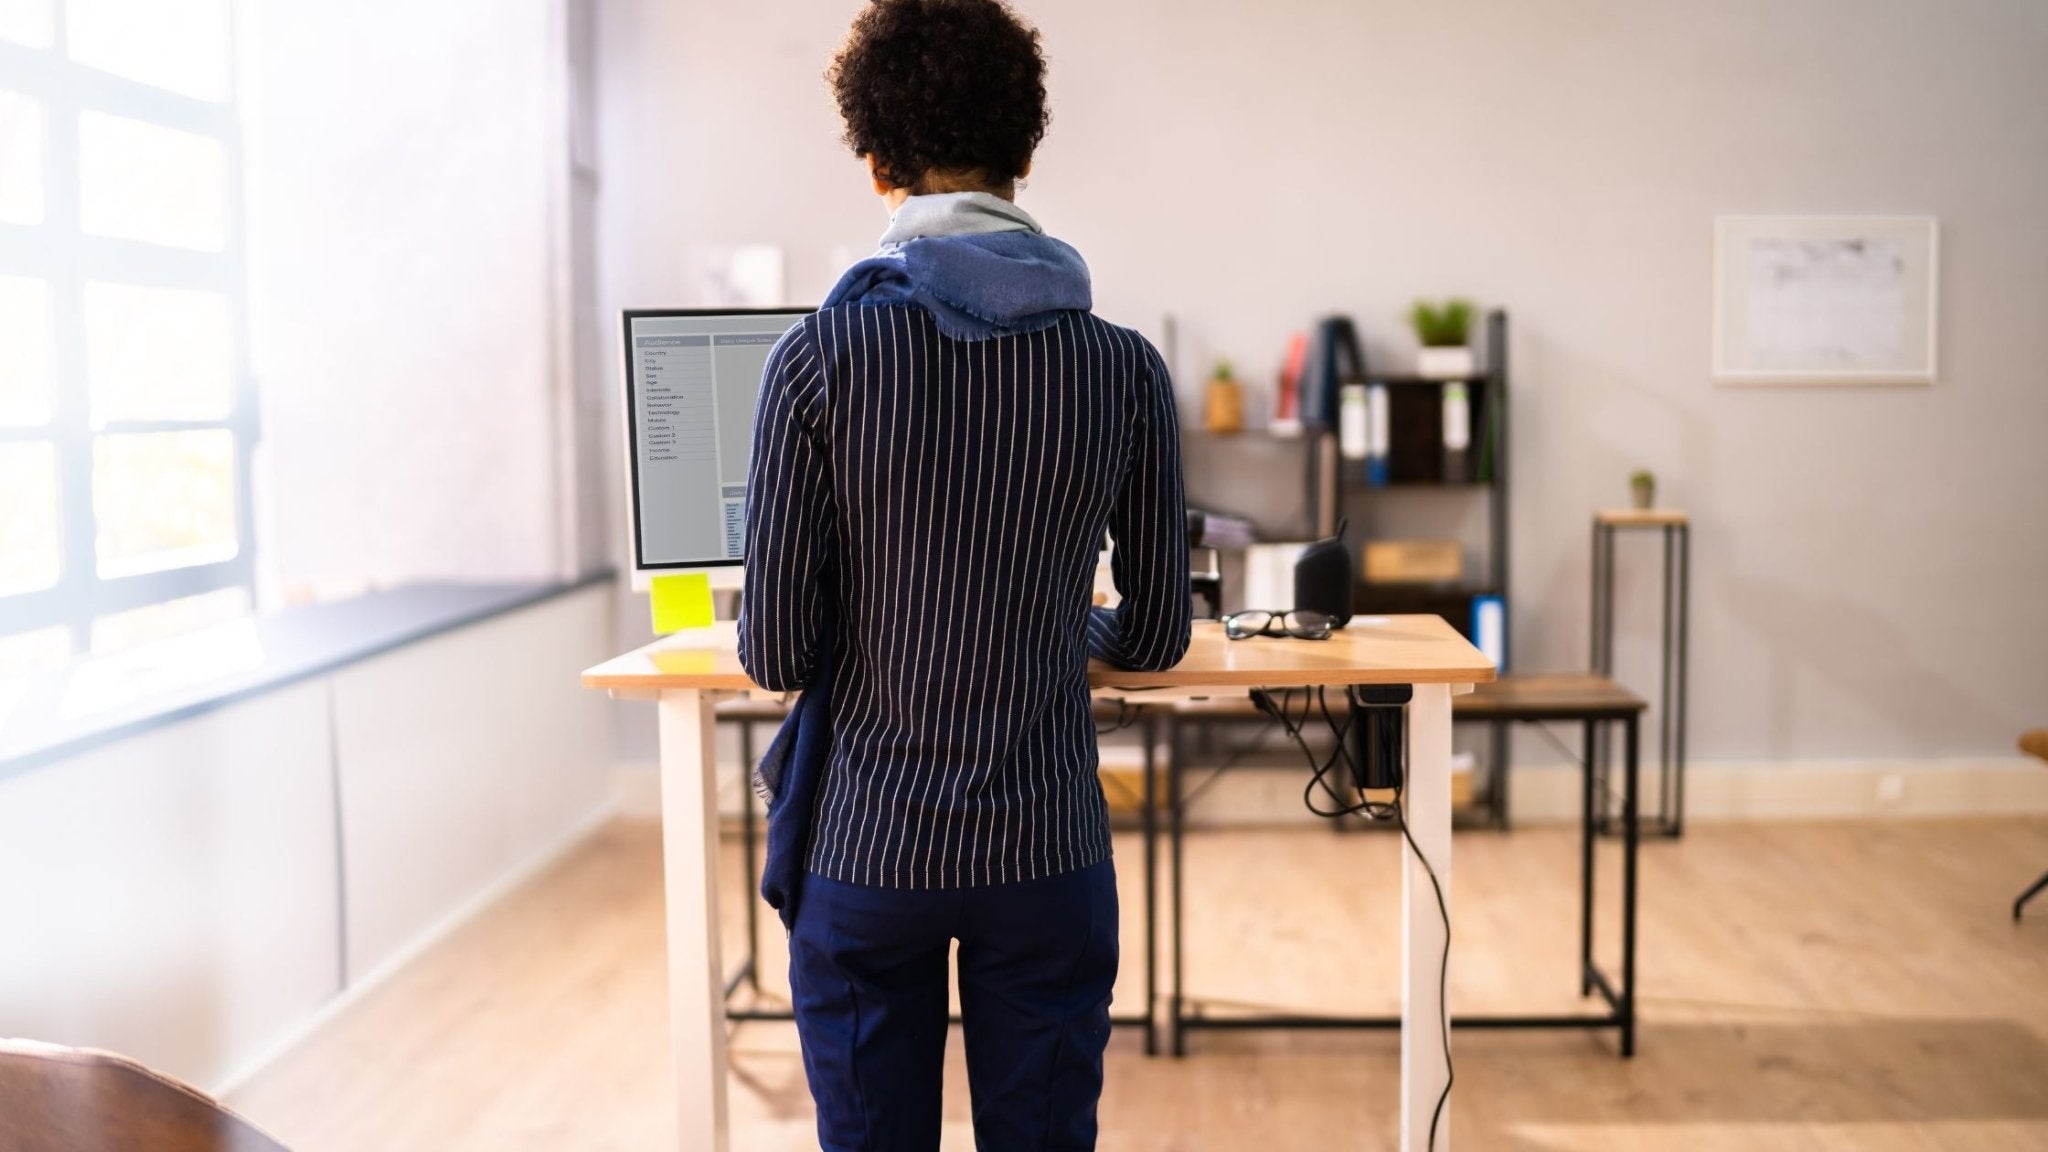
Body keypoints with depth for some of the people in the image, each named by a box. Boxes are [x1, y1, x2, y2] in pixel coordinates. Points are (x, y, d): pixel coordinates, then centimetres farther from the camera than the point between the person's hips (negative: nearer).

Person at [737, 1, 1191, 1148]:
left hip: (868, 849, -1)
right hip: (1048, 849, 2)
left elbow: (776, 650, -10)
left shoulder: (822, 356, -11)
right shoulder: (1124, 367, -4)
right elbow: (1157, 637, 4)